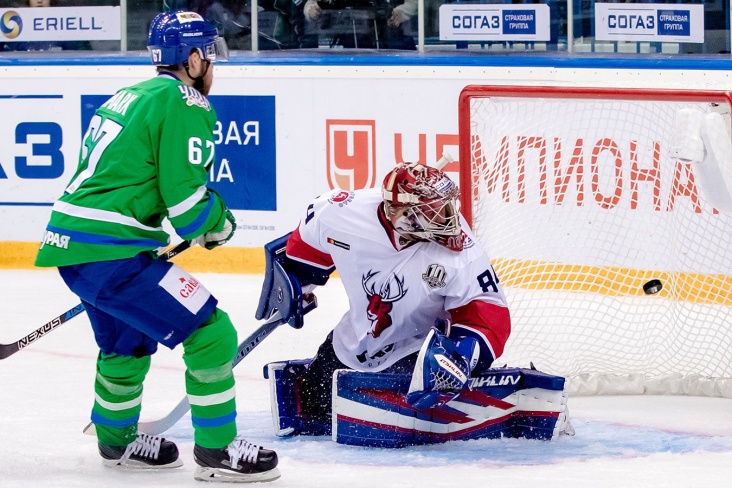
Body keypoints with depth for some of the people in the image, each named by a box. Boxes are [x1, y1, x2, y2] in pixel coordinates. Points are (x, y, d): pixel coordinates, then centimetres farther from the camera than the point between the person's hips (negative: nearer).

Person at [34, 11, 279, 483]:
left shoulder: (132, 96, 18)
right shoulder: (185, 106, -11)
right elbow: (185, 197, -14)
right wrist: (220, 225, 6)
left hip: (67, 239, 10)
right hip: (109, 252, -10)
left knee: (129, 340, 32)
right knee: (211, 333, -7)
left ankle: (117, 438, 49)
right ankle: (217, 449, -2)